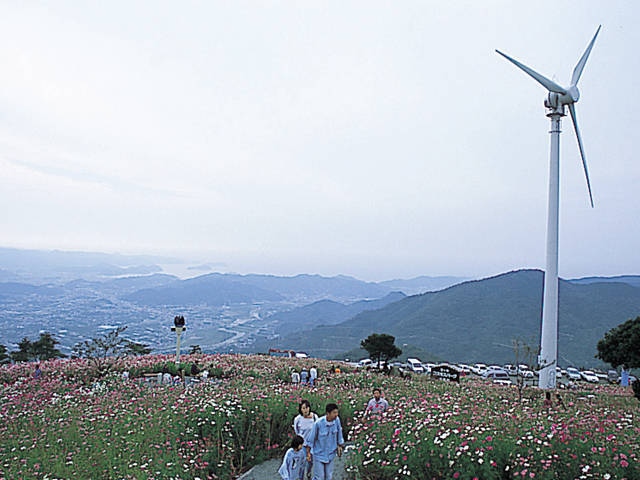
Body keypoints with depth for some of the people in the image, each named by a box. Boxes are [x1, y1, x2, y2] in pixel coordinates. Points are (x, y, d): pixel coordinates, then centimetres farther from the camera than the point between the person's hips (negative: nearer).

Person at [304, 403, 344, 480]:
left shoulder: (337, 420, -16)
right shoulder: (318, 423, -27)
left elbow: (339, 433, 2)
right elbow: (311, 438, -14)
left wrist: (340, 446, 11)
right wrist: (308, 453, -7)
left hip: (330, 454, 4)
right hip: (319, 454, -4)